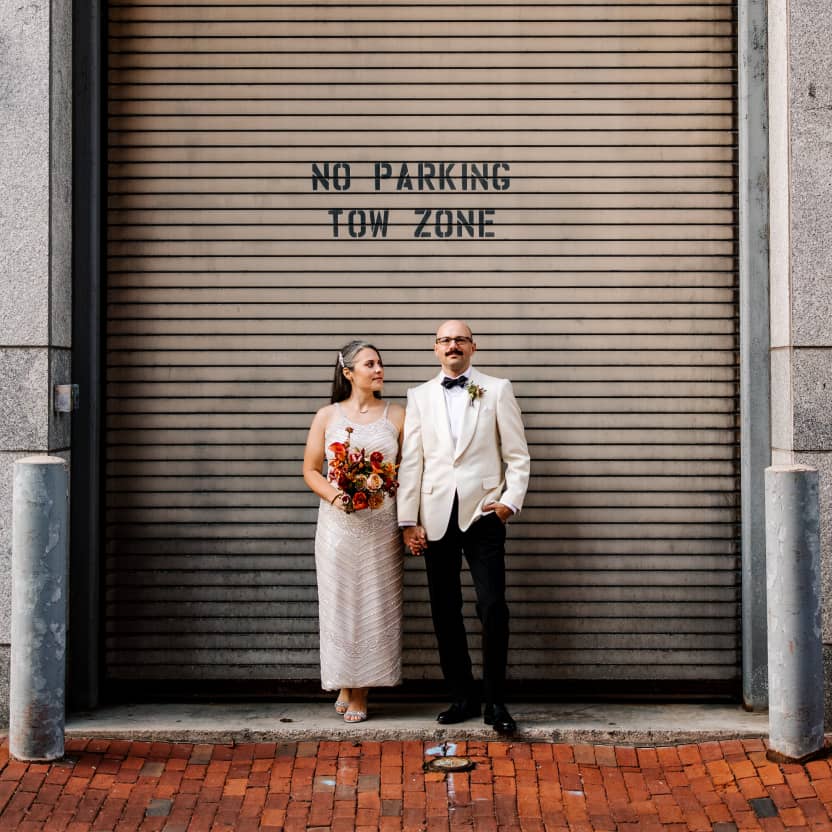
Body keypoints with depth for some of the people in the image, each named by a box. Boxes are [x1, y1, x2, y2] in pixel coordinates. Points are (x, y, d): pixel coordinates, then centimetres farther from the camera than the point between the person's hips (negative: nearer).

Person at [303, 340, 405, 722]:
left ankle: (361, 692, 13)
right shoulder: (327, 416, 4)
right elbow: (310, 470, 5)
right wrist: (334, 495, -14)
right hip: (339, 523, 0)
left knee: (375, 605, 2)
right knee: (340, 604, 3)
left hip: (383, 524, 1)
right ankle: (344, 686, 17)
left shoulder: (396, 415, 5)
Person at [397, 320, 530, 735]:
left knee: (493, 609, -7)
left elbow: (517, 454, 4)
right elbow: (410, 462, 6)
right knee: (445, 613, 8)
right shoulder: (419, 397, 11)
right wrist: (408, 521, 1)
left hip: (483, 514, -2)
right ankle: (463, 696, 20)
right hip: (437, 517, 3)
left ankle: (495, 702, 4)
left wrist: (512, 500, -10)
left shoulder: (497, 390, 6)